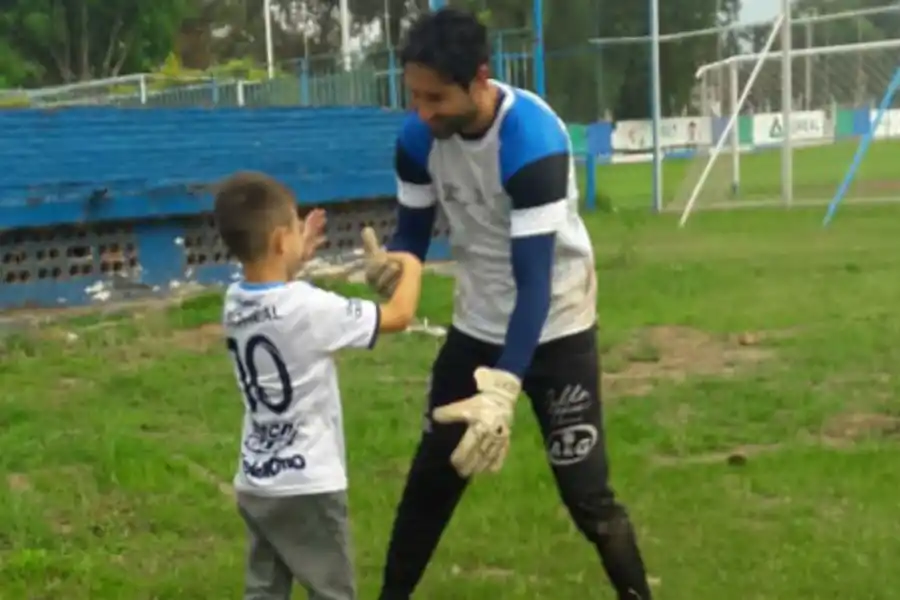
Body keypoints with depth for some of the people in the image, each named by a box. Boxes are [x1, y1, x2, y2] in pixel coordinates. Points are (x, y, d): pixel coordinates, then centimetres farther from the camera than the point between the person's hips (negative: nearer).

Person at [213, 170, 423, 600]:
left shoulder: (234, 304, -1)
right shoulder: (309, 307, -21)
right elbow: (399, 316, -13)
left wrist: (297, 261, 18)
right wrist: (410, 266, 5)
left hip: (255, 482, 7)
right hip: (306, 485, -7)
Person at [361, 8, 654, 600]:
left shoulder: (534, 141, -31)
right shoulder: (419, 138, -13)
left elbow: (535, 281, -33)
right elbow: (414, 233, -3)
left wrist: (503, 388, -43)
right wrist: (392, 265, -28)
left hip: (553, 328, -5)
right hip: (477, 326, 5)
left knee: (586, 493, -1)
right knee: (431, 476, 11)